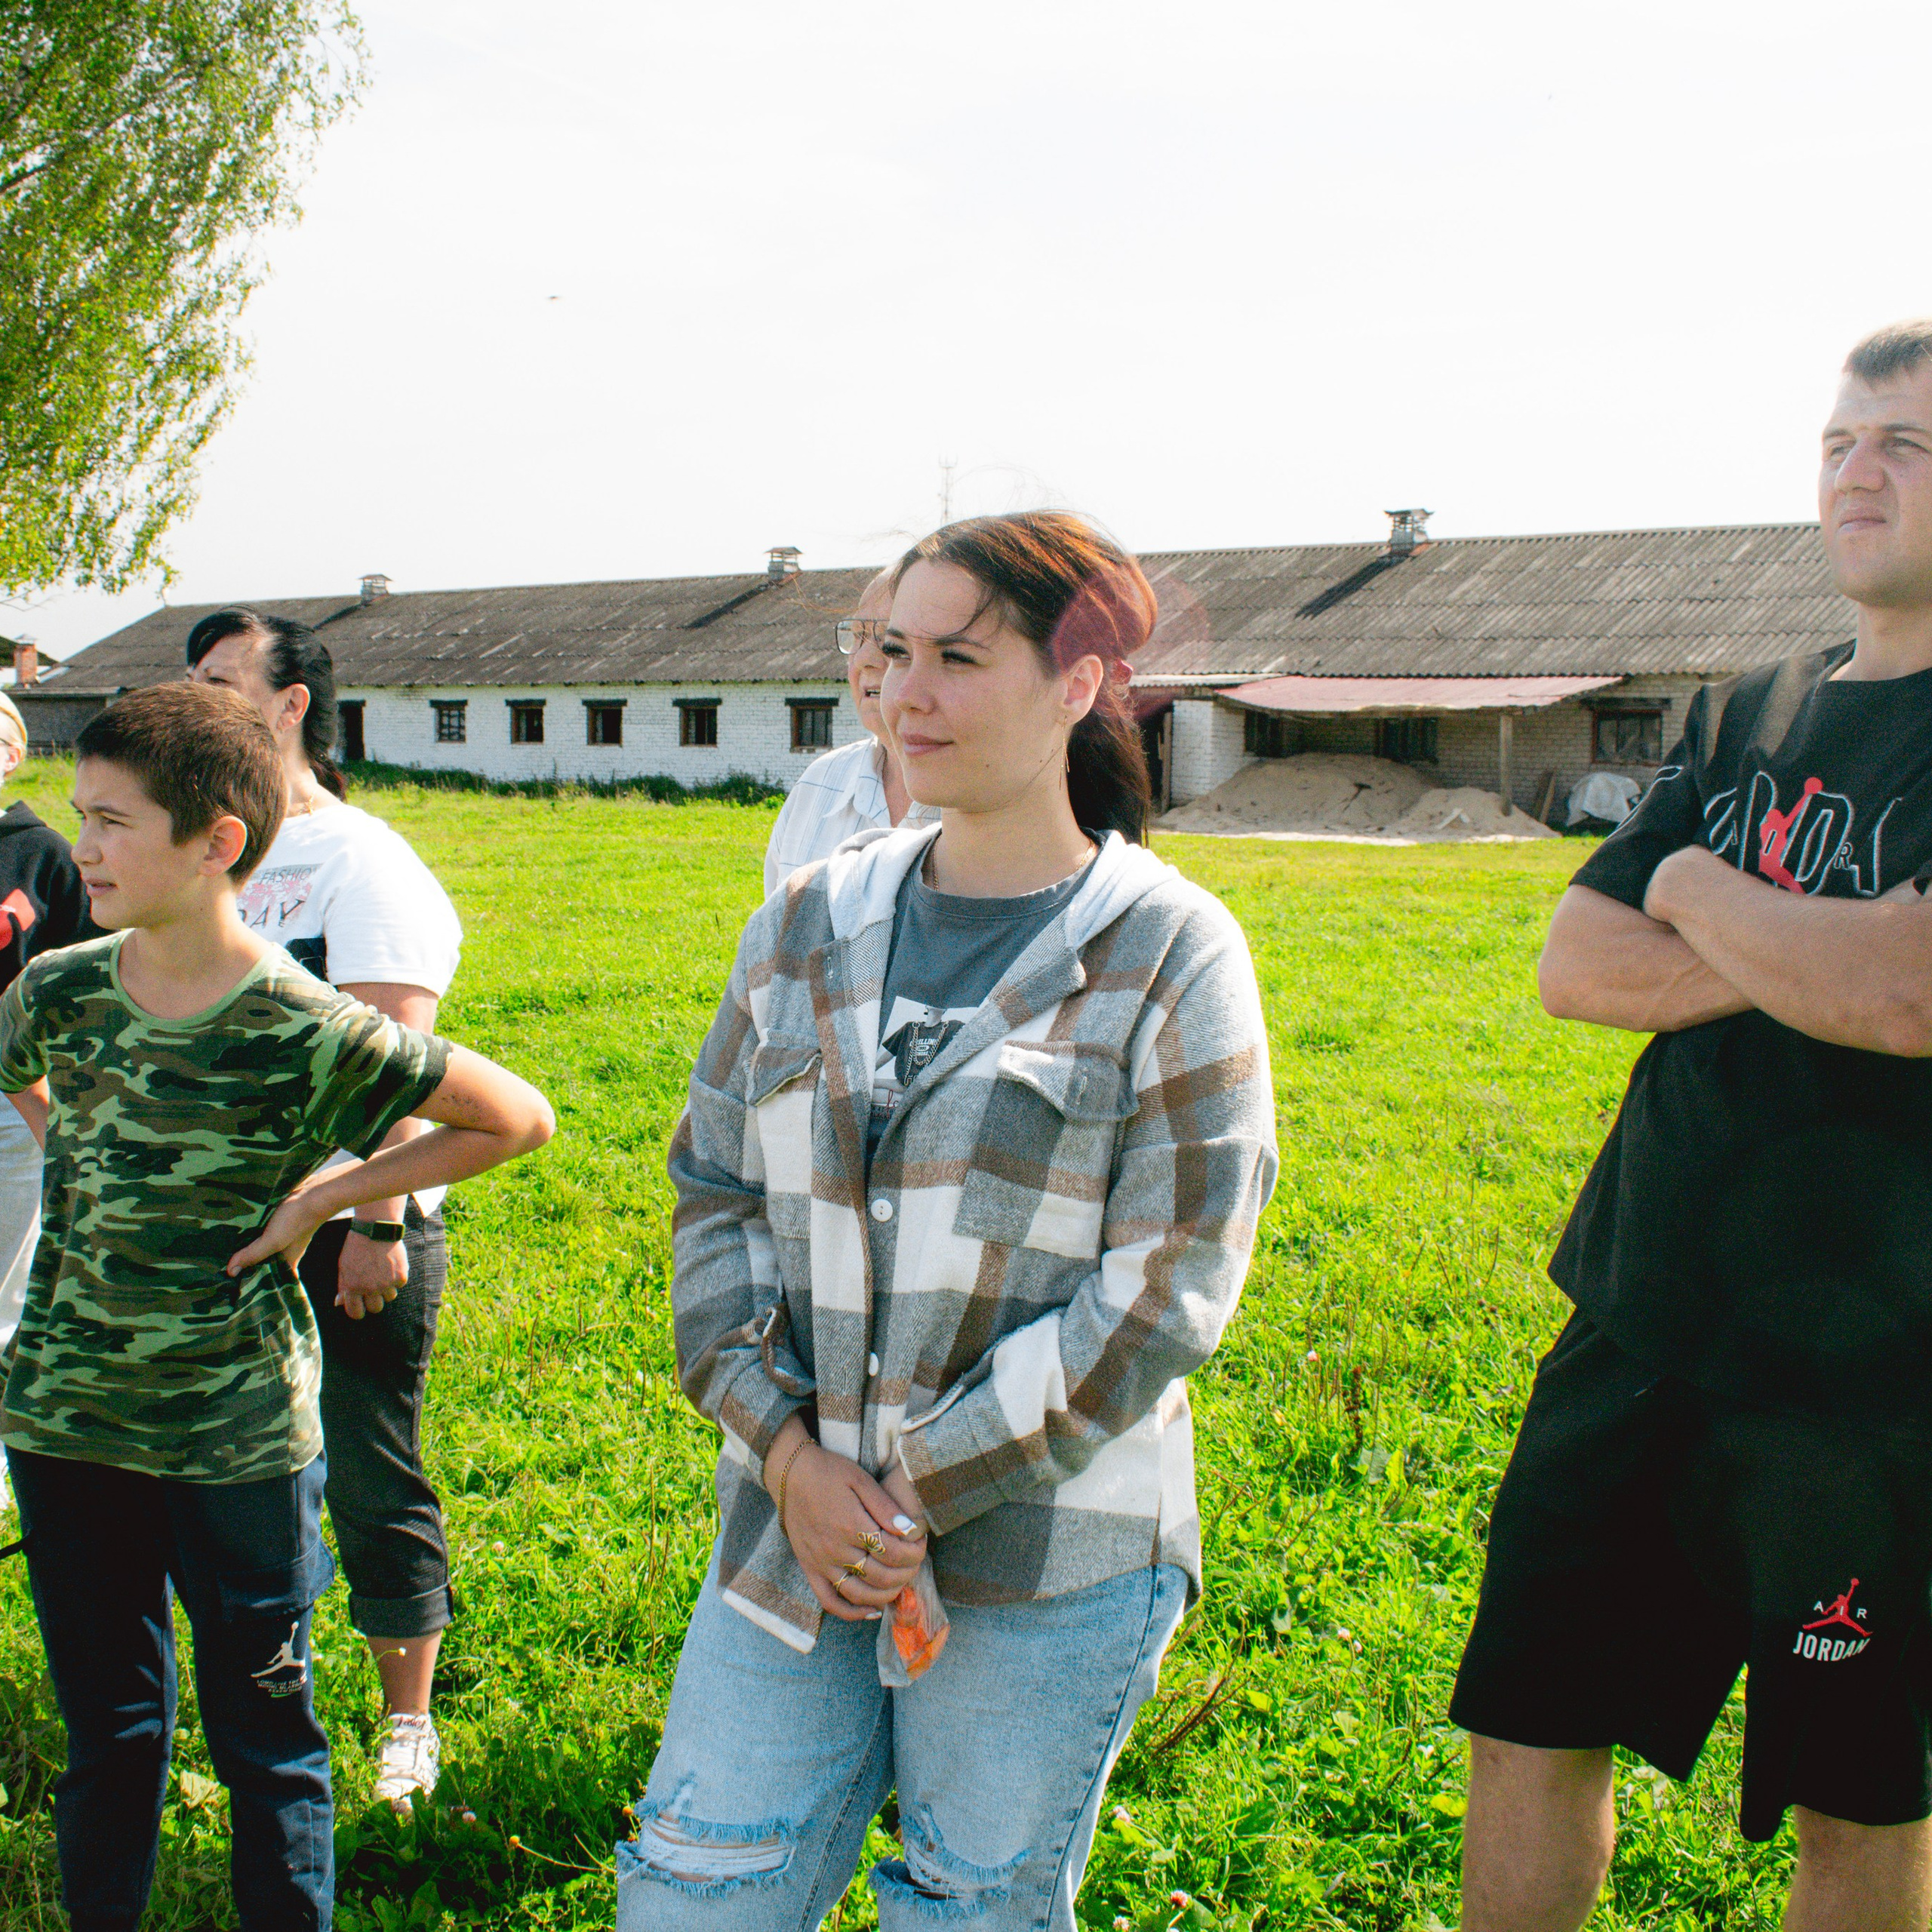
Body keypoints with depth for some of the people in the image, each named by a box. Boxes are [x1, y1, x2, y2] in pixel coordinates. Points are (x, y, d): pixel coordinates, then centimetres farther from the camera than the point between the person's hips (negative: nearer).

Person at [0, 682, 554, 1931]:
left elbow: (518, 1118, -9)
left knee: (265, 1736, 12)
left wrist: (323, 1194, -10)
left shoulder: (307, 1033, -17)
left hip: (241, 1440, -4)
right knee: (106, 1727, 19)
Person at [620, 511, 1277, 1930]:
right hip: (795, 1519, 4)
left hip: (1045, 1561, -3)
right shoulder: (814, 922, 5)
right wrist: (785, 1449, -7)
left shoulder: (1169, 954, -8)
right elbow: (715, 1190, 7)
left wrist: (919, 1490, -13)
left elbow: (1163, 1293, -11)